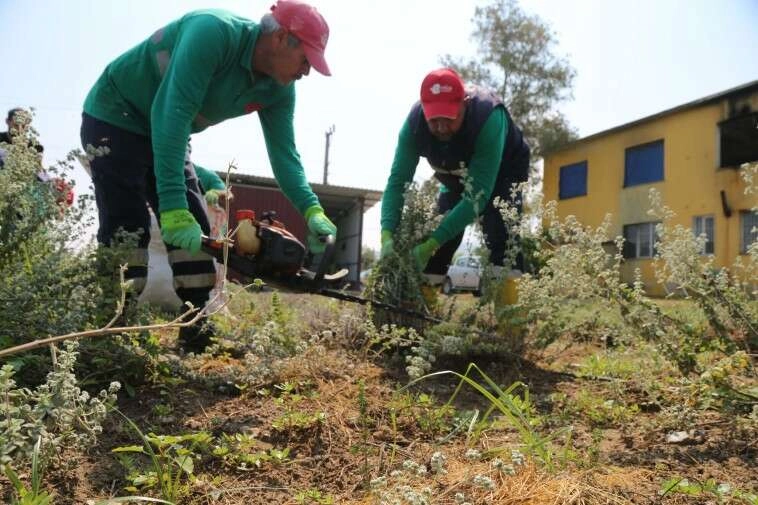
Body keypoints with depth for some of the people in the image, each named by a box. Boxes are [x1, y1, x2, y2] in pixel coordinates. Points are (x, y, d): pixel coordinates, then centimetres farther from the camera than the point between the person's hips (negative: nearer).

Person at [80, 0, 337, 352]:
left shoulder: (278, 89, -9)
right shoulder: (214, 32, -32)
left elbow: (284, 155, -9)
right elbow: (171, 113, -39)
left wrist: (312, 210, -26)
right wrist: (173, 206, -44)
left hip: (166, 135, 7)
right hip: (115, 118, -7)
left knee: (196, 233, 0)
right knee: (128, 229, -16)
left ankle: (196, 331, 7)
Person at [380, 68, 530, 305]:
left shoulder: (489, 117, -40)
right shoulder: (414, 122, -29)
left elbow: (477, 195, -41)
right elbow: (398, 181, -27)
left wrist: (433, 242, -45)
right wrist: (387, 234, -42)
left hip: (503, 171, -3)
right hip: (457, 177, 4)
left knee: (499, 232, -26)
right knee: (441, 228, -7)